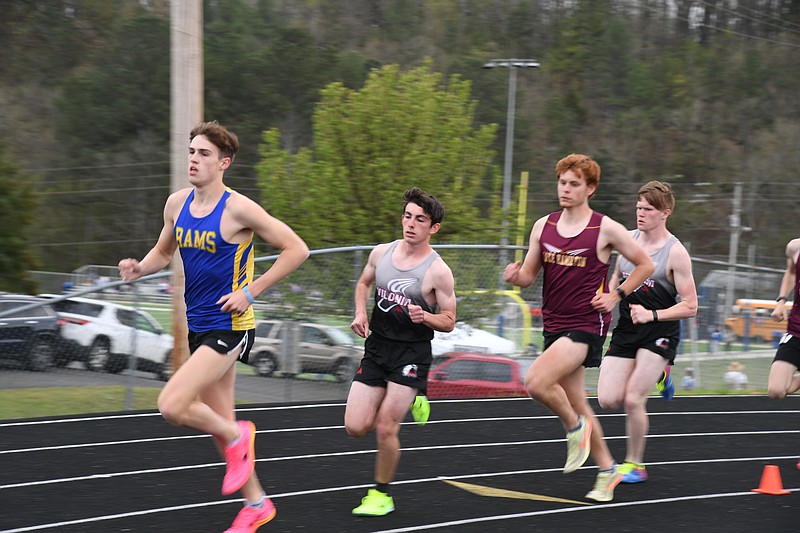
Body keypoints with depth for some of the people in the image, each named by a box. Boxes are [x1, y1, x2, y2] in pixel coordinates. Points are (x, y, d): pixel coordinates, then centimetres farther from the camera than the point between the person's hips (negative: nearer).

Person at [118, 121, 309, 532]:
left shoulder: (238, 209, -15)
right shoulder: (177, 204, 5)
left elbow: (296, 250, -12)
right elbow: (163, 252, 21)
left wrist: (251, 291, -16)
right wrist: (139, 268, -1)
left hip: (229, 326, -7)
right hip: (198, 326, 7)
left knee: (172, 406, -20)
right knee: (219, 421, 13)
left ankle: (236, 437, 6)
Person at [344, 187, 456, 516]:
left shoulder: (438, 272, -11)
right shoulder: (381, 253, 2)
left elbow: (449, 321, -4)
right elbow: (364, 282, 22)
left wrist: (424, 317, -25)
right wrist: (360, 313, 4)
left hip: (412, 353, -5)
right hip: (376, 347, 5)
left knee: (385, 428, -11)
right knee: (355, 427, -1)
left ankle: (381, 495, 11)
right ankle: (409, 402, 28)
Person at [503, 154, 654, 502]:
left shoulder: (606, 229, -7)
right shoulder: (543, 226, 6)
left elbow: (645, 265, 4)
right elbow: (529, 275, 11)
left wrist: (616, 296, -5)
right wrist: (515, 276, -12)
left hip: (587, 324, -6)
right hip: (554, 325, 6)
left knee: (536, 383, -24)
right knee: (575, 401, 13)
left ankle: (575, 427, 3)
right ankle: (607, 468, 28)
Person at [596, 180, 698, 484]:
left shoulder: (675, 253, -12)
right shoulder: (627, 239, 4)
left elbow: (689, 306, -12)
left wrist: (652, 314, -23)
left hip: (659, 333, -5)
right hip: (626, 330, 6)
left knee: (632, 400, -13)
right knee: (608, 400, -5)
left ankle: (634, 464, 9)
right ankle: (657, 376, 25)